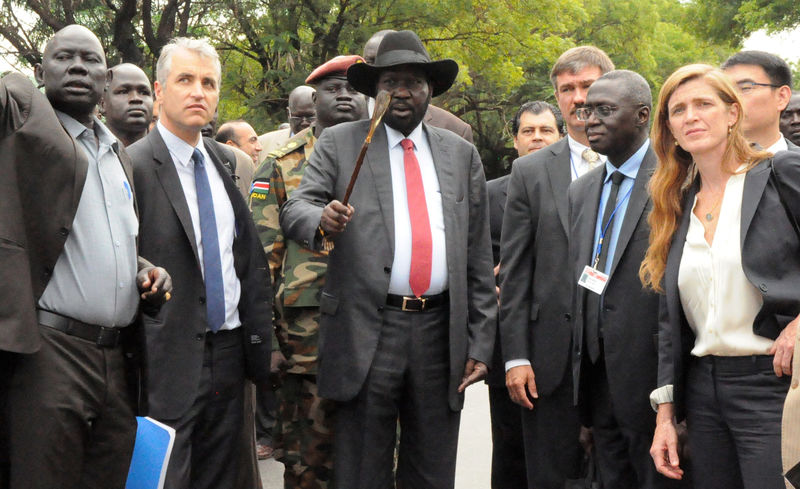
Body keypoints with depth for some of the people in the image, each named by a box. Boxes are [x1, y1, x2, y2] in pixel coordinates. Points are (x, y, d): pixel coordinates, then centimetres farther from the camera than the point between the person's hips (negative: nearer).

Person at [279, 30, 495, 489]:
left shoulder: (461, 154, 12)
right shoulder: (340, 144, 7)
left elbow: (479, 259, 10)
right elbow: (295, 210, -4)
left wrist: (480, 345, 5)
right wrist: (321, 220, -29)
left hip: (440, 332, 2)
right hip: (367, 331, -2)